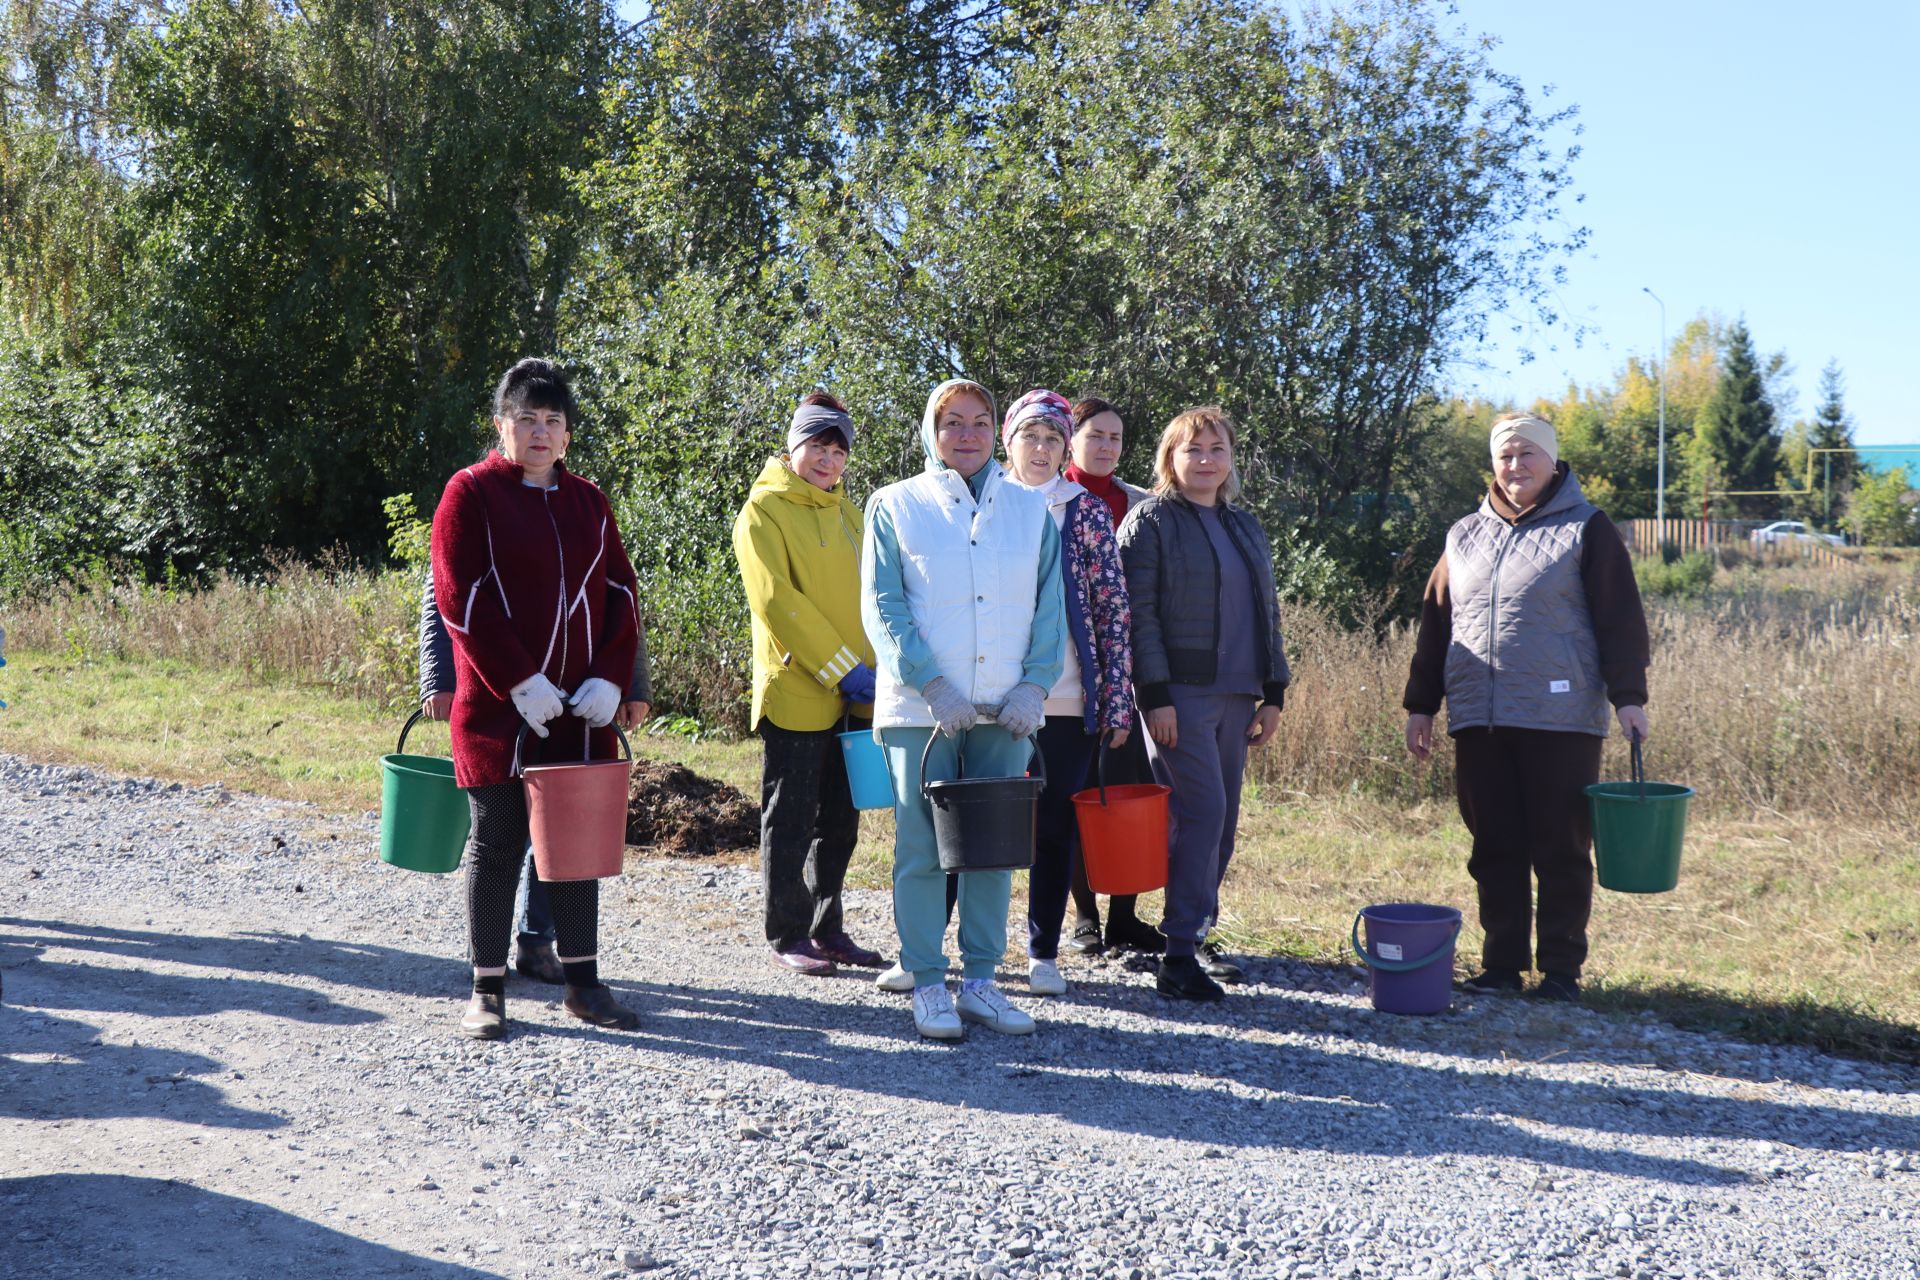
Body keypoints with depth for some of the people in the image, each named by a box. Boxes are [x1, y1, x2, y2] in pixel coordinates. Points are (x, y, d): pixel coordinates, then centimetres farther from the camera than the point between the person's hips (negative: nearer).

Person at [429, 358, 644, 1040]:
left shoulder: (587, 502, 13)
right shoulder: (471, 492, -2)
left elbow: (620, 593, 10)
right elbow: (459, 595, -10)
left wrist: (609, 678, -5)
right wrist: (519, 682, -16)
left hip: (582, 706, 5)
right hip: (498, 704, -4)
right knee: (497, 841, 2)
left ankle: (583, 982, 18)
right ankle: (487, 989, 12)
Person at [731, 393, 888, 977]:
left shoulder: (847, 511, 17)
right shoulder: (764, 509, -5)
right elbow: (776, 600, -15)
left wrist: (873, 670, 5)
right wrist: (842, 667, -17)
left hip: (850, 695, 7)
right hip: (794, 689, -7)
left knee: (840, 820, 12)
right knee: (790, 820, 1)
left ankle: (828, 929, 22)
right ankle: (787, 935, 11)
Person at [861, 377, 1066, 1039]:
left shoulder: (1030, 508, 11)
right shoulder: (894, 506, 4)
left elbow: (1049, 605, 8)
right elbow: (882, 607, -3)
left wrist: (1035, 683, -5)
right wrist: (931, 684, -13)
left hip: (1006, 710, 3)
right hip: (921, 709, -2)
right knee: (922, 848, -2)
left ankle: (980, 981, 15)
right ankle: (928, 984, 8)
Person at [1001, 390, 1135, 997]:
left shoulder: (1088, 514, 5)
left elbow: (1115, 609, 3)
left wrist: (1117, 701, -3)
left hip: (1066, 699, 0)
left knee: (1056, 828, 6)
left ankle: (1043, 952, 17)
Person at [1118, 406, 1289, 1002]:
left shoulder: (1245, 527, 19)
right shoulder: (1150, 521, -2)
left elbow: (1267, 612, 22)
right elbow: (1138, 613, -8)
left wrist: (1273, 692, 15)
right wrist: (1154, 694, -16)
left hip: (1235, 695, 7)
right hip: (1180, 693, -7)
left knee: (1221, 819, 6)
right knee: (1202, 811, -13)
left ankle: (1195, 934, 17)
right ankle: (1179, 956, -10)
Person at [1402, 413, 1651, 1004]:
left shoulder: (1586, 529, 3)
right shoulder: (1465, 536, 16)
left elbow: (1620, 618, -1)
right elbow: (1435, 624, 18)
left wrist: (1628, 695, -9)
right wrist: (1421, 704, 15)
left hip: (1561, 721, -4)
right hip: (1478, 721, 4)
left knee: (1561, 850, 1)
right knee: (1494, 849, 8)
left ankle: (1561, 969, 9)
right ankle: (1501, 963, 16)